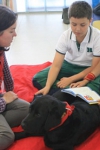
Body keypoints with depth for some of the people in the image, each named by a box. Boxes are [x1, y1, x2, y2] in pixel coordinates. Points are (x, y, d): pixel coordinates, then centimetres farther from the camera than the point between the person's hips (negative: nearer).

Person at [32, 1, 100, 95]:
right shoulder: (65, 36, -16)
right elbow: (56, 65, -19)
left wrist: (70, 79, -24)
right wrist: (47, 86, -35)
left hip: (89, 69, -3)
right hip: (69, 65, 3)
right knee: (37, 79, -16)